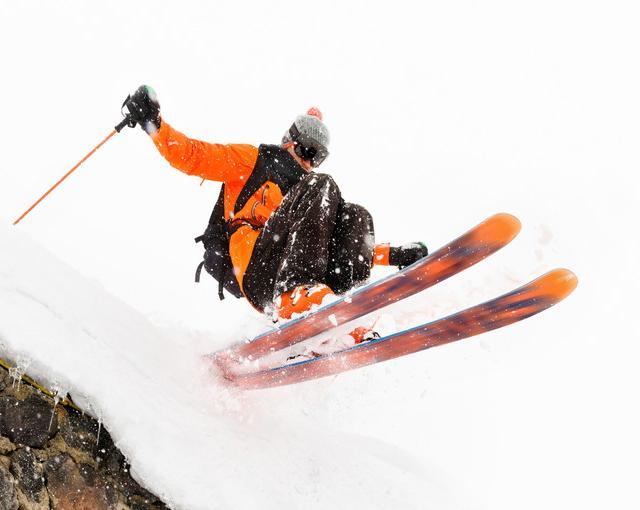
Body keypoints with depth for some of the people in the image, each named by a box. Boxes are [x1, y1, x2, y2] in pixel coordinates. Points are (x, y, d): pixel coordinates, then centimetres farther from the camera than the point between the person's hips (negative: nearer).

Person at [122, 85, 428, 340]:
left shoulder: (307, 190, 35)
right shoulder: (253, 160, 21)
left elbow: (351, 241, 31)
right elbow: (193, 156, 9)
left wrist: (394, 255, 19)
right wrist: (153, 123, -5)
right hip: (253, 269, -5)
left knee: (354, 216, -9)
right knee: (320, 186, -17)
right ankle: (295, 298, -40)